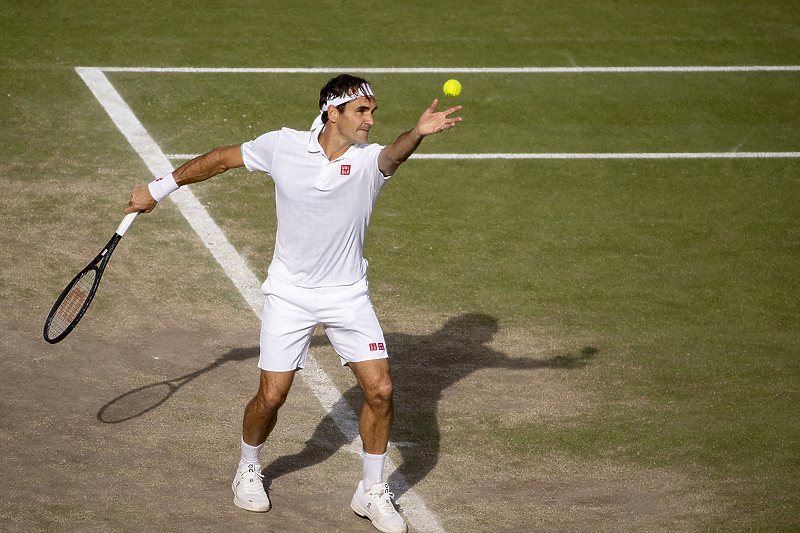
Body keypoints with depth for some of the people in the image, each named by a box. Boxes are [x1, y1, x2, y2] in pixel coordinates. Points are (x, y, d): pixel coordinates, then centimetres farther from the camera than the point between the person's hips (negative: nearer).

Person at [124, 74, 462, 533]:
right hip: (290, 293, 0)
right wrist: (159, 188, 14)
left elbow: (393, 155, -38)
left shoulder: (368, 159, -13)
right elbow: (224, 158, 6)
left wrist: (418, 133, -61)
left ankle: (373, 492, 14)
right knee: (272, 396, -2)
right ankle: (249, 470, 29)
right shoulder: (283, 146, -9)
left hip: (348, 296, 1)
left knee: (380, 391, -7)